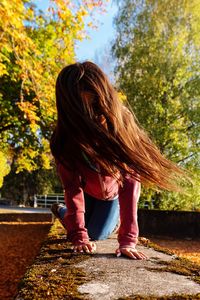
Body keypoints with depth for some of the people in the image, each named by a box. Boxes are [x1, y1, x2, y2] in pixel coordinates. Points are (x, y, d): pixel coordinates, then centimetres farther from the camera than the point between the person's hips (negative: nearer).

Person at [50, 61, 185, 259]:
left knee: (96, 235, 0)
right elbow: (73, 187, -31)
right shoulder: (65, 138, -33)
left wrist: (127, 240, -43)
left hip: (112, 192, 0)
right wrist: (79, 236, -38)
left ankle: (113, 216, 35)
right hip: (86, 192, 1)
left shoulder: (121, 123, -36)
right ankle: (61, 211, 35)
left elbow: (130, 182, -39)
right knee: (85, 235, 2)